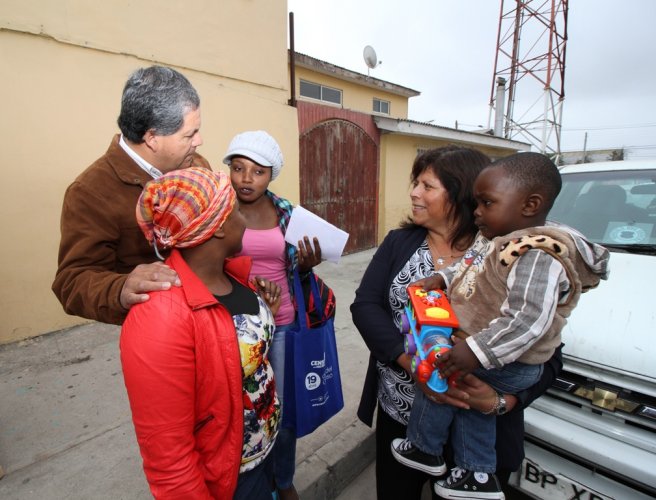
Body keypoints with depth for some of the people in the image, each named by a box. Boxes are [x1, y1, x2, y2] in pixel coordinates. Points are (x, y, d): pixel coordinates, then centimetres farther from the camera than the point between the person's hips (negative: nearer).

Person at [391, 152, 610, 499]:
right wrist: (442, 278, 0)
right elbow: (471, 269, 17)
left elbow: (528, 321, -34)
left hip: (507, 364, -9)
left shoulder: (537, 255, -28)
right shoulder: (496, 238, 4)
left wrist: (475, 351, -36)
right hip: (484, 352, 9)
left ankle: (423, 448, 20)